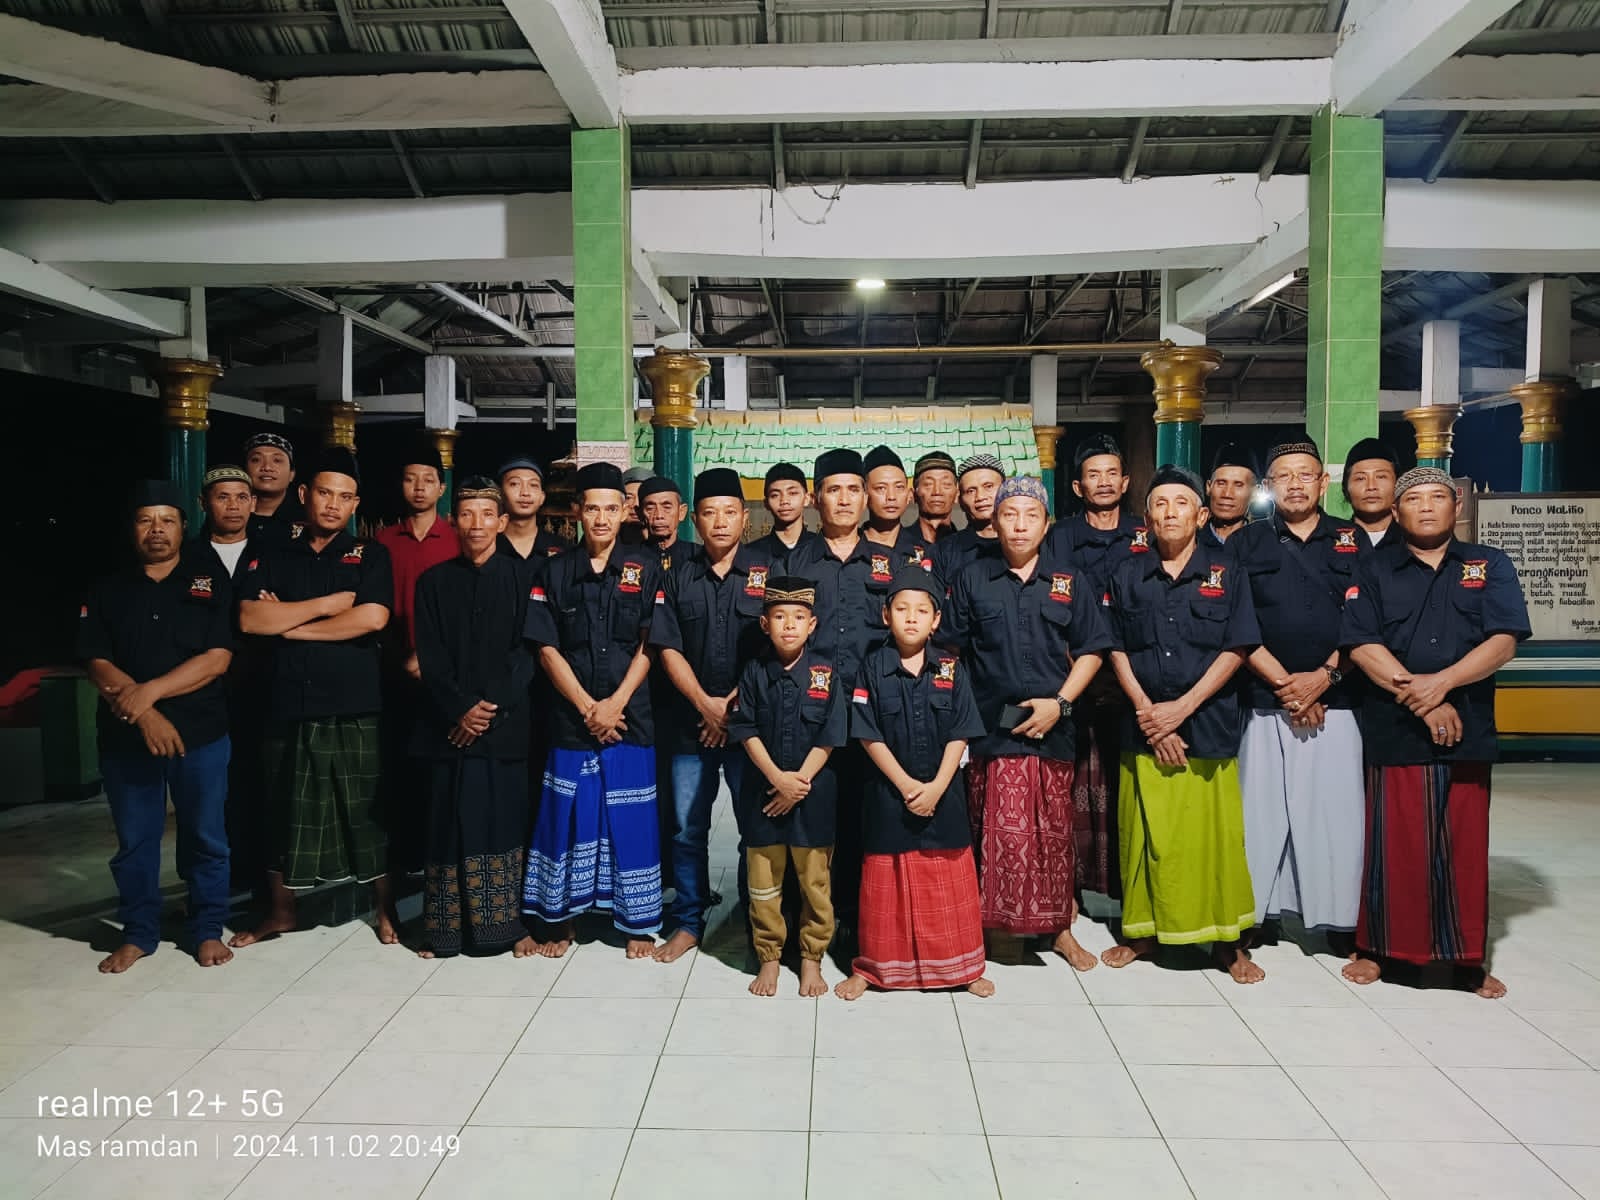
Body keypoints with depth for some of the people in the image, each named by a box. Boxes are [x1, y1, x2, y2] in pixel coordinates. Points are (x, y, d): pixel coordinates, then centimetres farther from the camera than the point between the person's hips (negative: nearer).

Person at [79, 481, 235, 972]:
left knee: (205, 838, 6)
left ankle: (208, 930, 19)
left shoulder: (211, 584, 3)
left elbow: (218, 658, -7)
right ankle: (138, 933, 25)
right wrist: (143, 714, -14)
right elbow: (98, 665, 0)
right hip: (125, 736, 2)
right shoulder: (107, 590, 8)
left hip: (201, 733, -2)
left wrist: (150, 691, -16)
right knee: (134, 840, 10)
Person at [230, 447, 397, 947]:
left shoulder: (369, 555, 5)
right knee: (284, 812, 13)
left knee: (367, 811, 4)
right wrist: (327, 604, -9)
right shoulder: (272, 555, 10)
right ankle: (281, 911, 30)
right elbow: (250, 618, -5)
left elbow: (373, 617, -12)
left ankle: (385, 910, 18)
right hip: (289, 704, 2)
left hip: (354, 706, -2)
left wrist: (292, 624, -6)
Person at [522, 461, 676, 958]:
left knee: (632, 823, 4)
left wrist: (616, 703, -12)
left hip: (630, 719, -1)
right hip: (571, 719, 1)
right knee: (565, 820, 7)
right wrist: (587, 706, -9)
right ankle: (560, 920, 22)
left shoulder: (647, 569, 2)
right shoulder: (555, 571, 4)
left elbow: (650, 647, -2)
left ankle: (638, 924, 18)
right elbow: (547, 649, 0)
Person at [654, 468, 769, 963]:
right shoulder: (679, 576, 8)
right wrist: (706, 704, -8)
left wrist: (735, 704, -9)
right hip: (690, 722, 2)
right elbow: (668, 649, 3)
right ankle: (688, 922, 22)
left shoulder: (766, 572, 2)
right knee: (688, 828, 8)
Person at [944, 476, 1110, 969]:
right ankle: (990, 924, 16)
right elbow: (952, 651, 7)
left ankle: (1060, 928, 25)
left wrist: (1060, 702, -6)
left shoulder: (1067, 580, 7)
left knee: (1054, 833, 10)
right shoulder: (971, 579, 5)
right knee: (995, 834, 2)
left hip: (1052, 731, 1)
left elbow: (1090, 650, 7)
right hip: (991, 731, -1)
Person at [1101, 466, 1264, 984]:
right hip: (1144, 728, 2)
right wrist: (1146, 709, -8)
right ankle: (1143, 930, 22)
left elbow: (1235, 650, -2)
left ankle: (1228, 941, 16)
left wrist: (1182, 707, -10)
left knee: (1215, 834, 1)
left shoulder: (1224, 574, 4)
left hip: (1208, 727, -1)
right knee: (1145, 834, 7)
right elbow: (1117, 651, 5)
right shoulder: (1128, 576, 8)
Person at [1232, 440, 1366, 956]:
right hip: (1264, 702, 0)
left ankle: (1338, 920, 12)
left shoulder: (1352, 541, 10)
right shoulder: (1246, 543, 7)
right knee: (1261, 810, 2)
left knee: (1336, 811, 1)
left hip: (1335, 702, 1)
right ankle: (1251, 913, 11)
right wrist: (1284, 682, -9)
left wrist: (1324, 676, -10)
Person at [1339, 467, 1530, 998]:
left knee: (1464, 845, 8)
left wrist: (1441, 683, -17)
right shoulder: (1373, 570, 6)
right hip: (1393, 730, -1)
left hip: (1468, 732, 1)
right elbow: (1362, 646, -5)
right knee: (1392, 843, 4)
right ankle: (1377, 947, 17)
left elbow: (1503, 641, -3)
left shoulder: (1489, 566, 9)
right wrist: (1419, 700, -14)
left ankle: (1468, 958, 21)